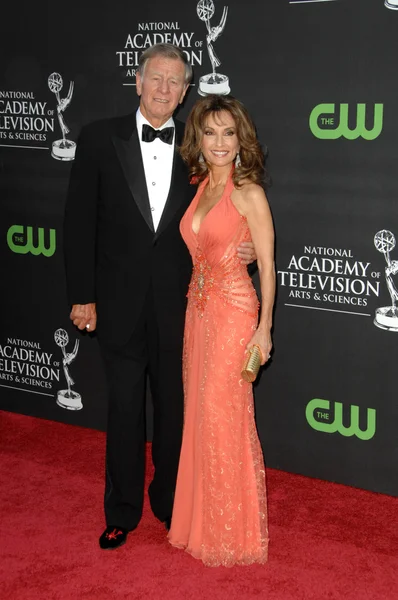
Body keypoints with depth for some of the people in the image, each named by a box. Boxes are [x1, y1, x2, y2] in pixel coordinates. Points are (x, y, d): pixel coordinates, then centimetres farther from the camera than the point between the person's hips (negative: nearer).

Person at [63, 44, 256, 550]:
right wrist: (82, 295, -6)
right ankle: (122, 511, 27)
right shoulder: (100, 138, -4)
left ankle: (169, 500, 33)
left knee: (174, 407, 13)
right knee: (124, 409, 10)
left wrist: (236, 250, -11)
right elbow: (80, 222, -4)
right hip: (120, 302, -1)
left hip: (177, 303, 2)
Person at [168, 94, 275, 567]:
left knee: (224, 416, -2)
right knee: (199, 412, 13)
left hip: (234, 310, -7)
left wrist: (264, 327, -12)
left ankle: (234, 531, 14)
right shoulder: (200, 188, 10)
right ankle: (202, 520, 28)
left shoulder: (249, 193, -10)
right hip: (198, 308, 7)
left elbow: (266, 265, -10)